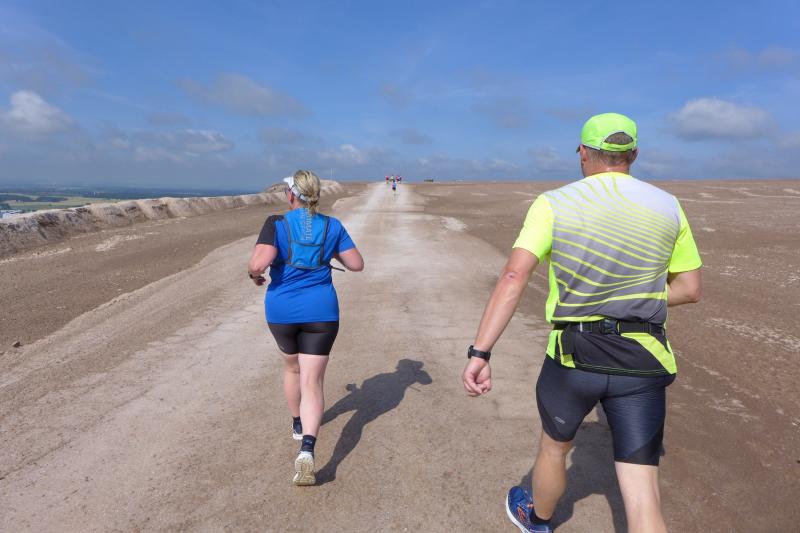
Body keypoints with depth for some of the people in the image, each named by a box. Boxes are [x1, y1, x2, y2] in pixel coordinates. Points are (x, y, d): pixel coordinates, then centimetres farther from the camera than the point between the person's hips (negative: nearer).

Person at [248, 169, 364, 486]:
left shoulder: (277, 224, -8)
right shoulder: (332, 227, 0)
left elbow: (259, 262, -22)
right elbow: (357, 264, 2)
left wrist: (254, 275, 1)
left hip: (281, 311, 1)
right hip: (321, 311, 0)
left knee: (292, 366, 26)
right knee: (312, 381, 0)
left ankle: (298, 425, 44)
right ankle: (307, 449, -18)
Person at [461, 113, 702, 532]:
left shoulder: (553, 204, -7)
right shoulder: (668, 207, 3)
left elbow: (513, 278, -19)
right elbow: (690, 289, 9)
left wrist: (480, 352, -21)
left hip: (572, 357, -1)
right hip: (643, 363, 2)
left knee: (554, 447, 27)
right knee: (642, 499, 7)